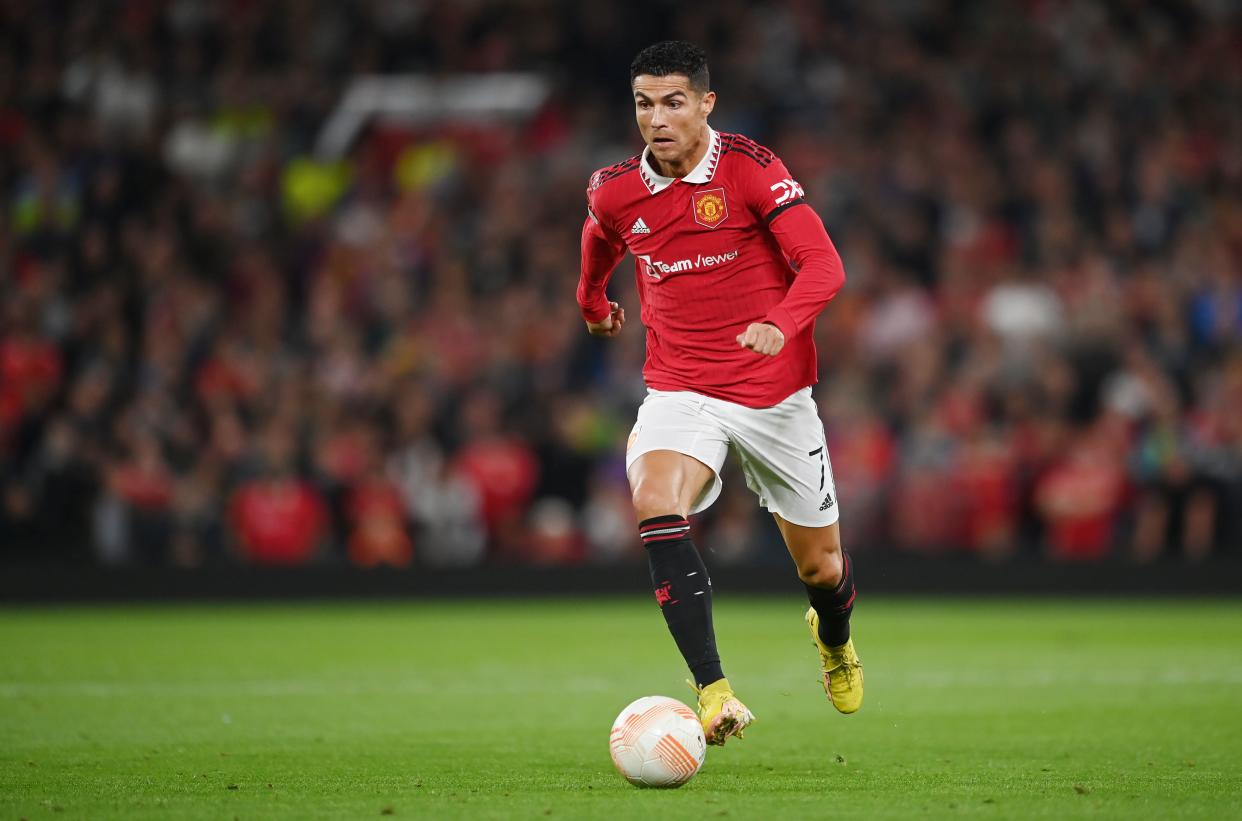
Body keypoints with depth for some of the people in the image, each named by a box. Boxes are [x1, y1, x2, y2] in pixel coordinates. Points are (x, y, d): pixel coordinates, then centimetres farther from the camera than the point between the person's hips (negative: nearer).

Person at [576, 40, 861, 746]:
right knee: (656, 504, -31)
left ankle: (835, 641, 48)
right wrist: (593, 302, 39)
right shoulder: (615, 192, -2)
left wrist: (781, 325, -38)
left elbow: (823, 265, -19)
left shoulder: (752, 168, -13)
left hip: (776, 392, -1)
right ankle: (714, 693, -34)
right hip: (680, 391, 1)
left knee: (820, 565, 9)